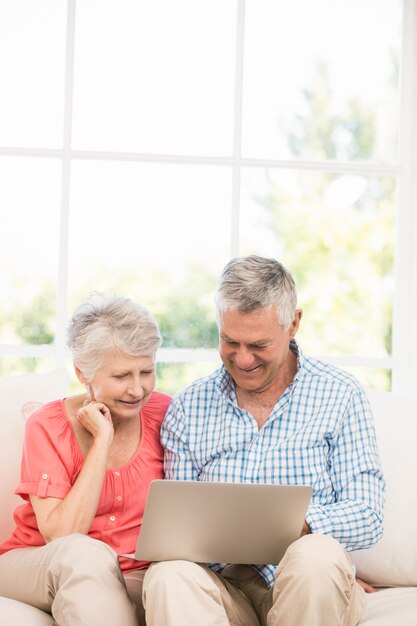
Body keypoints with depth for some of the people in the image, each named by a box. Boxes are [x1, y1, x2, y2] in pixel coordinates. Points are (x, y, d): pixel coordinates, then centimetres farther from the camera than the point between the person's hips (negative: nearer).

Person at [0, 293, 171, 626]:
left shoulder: (163, 412, -3)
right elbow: (61, 535, -21)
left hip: (129, 577, 2)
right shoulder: (47, 426, -10)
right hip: (37, 570, -1)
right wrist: (103, 440, -21)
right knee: (85, 553, -36)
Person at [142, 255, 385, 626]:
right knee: (169, 574, -33)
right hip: (224, 582, 0)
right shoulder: (188, 406, 10)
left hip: (313, 585, 1)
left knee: (315, 554, -35)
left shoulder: (340, 396, 4)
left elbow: (366, 518, -3)